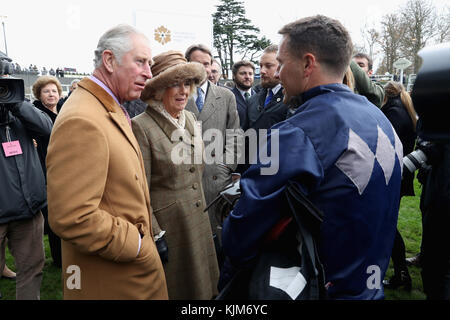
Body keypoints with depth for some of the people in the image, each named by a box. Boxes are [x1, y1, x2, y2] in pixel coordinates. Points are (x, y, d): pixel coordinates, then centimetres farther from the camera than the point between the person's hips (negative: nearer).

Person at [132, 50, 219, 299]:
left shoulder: (190, 119, 6)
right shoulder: (141, 127, -16)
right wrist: (155, 237, -15)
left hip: (199, 222, 7)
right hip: (166, 226, -6)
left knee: (201, 287, 19)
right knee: (175, 289, 12)